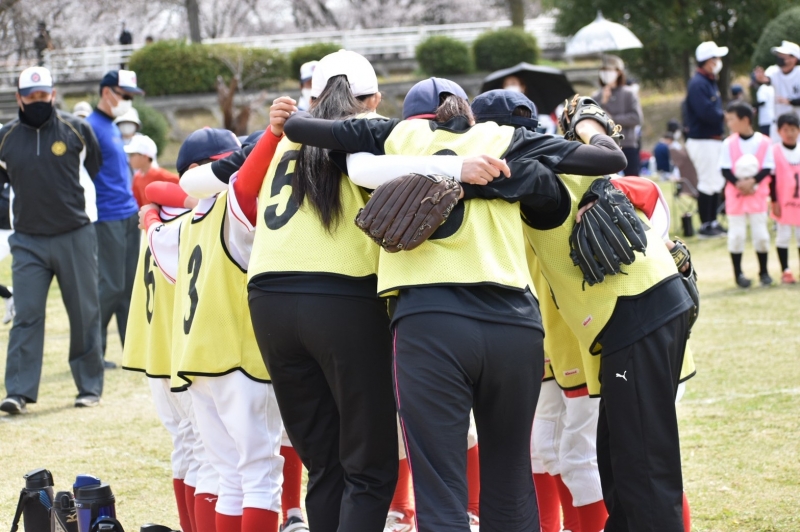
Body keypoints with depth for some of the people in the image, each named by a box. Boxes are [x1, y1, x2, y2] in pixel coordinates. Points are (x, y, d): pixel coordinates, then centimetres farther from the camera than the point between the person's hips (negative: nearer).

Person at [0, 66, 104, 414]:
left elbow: (98, 173, 11)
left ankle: (90, 386, 15)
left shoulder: (77, 130, 0)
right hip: (28, 242, 1)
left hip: (75, 238, -1)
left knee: (85, 314, 5)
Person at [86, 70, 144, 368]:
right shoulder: (92, 128, -11)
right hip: (108, 219, -9)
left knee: (130, 287, 9)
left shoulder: (113, 128, 17)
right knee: (111, 287, -7)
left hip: (128, 217, 9)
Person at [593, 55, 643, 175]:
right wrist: (603, 102, -12)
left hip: (628, 146, -2)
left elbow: (636, 118, -8)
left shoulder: (629, 94, 1)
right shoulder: (597, 97, 7)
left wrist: (613, 119, -10)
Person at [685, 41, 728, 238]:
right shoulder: (698, 84, -18)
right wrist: (726, 117, -15)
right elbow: (706, 113, -26)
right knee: (708, 183, -6)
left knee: (716, 182, 15)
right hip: (702, 141, -10)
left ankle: (713, 222, 24)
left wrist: (725, 116, -3)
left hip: (714, 139, 10)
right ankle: (705, 226, 1)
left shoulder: (710, 82, 15)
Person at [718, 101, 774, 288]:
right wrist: (738, 183, -21)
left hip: (758, 194, -1)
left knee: (761, 234, 5)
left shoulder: (764, 142, -8)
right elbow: (725, 170, -6)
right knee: (736, 235, 3)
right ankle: (738, 273, 14)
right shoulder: (729, 144, -5)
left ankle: (763, 271, 19)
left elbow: (767, 169, -8)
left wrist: (753, 181, -22)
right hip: (735, 195, 1)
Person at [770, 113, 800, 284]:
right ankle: (785, 271, 7)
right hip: (783, 203, -4)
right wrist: (774, 202, -10)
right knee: (783, 236, 2)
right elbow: (772, 178, -6)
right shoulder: (774, 151, -7)